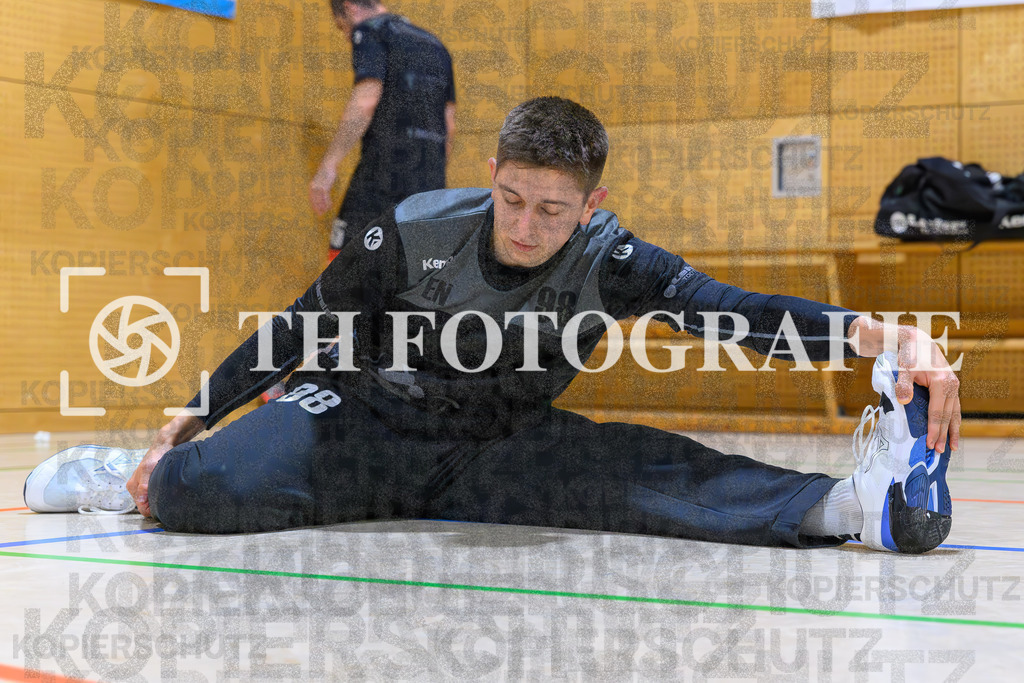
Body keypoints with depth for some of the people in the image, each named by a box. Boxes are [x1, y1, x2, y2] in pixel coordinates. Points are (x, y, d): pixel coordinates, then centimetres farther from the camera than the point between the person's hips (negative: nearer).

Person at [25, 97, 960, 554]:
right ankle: (148, 475, 7)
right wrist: (196, 417, -1)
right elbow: (303, 326, -4)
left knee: (632, 469, -28)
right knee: (210, 491, -29)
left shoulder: (606, 260, -16)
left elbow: (728, 309, -31)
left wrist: (877, 333, -48)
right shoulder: (416, 232, -17)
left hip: (494, 454, 1)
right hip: (363, 422, -1)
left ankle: (855, 502, -41)